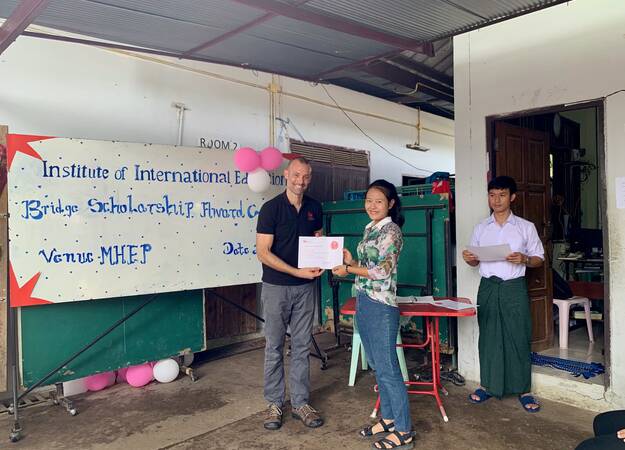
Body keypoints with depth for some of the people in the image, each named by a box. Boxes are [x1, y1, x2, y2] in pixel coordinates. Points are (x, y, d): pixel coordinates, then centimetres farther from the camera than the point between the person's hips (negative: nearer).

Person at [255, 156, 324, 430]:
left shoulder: (314, 208, 4)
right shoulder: (271, 208, -10)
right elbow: (263, 253, -15)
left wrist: (319, 264, -5)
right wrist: (297, 272, -21)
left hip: (305, 287, 4)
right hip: (276, 287, -4)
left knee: (302, 346, 9)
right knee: (274, 347, 6)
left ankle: (300, 402, 21)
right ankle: (274, 403, 20)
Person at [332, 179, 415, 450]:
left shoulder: (391, 230, -11)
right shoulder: (370, 229, 14)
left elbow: (383, 271, -18)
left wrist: (348, 269, -10)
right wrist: (351, 261, 4)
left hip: (381, 306, -9)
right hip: (363, 302, 9)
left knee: (387, 369, -2)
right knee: (377, 366, 17)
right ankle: (388, 418, 31)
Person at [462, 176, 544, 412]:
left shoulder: (526, 227, 3)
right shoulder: (481, 228, 9)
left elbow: (539, 259, 5)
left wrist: (524, 259, -16)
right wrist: (469, 259, -9)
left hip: (514, 287, -2)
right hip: (488, 287, 2)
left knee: (519, 338, 1)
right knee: (488, 336, 6)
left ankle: (523, 390, 14)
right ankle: (488, 385, 19)